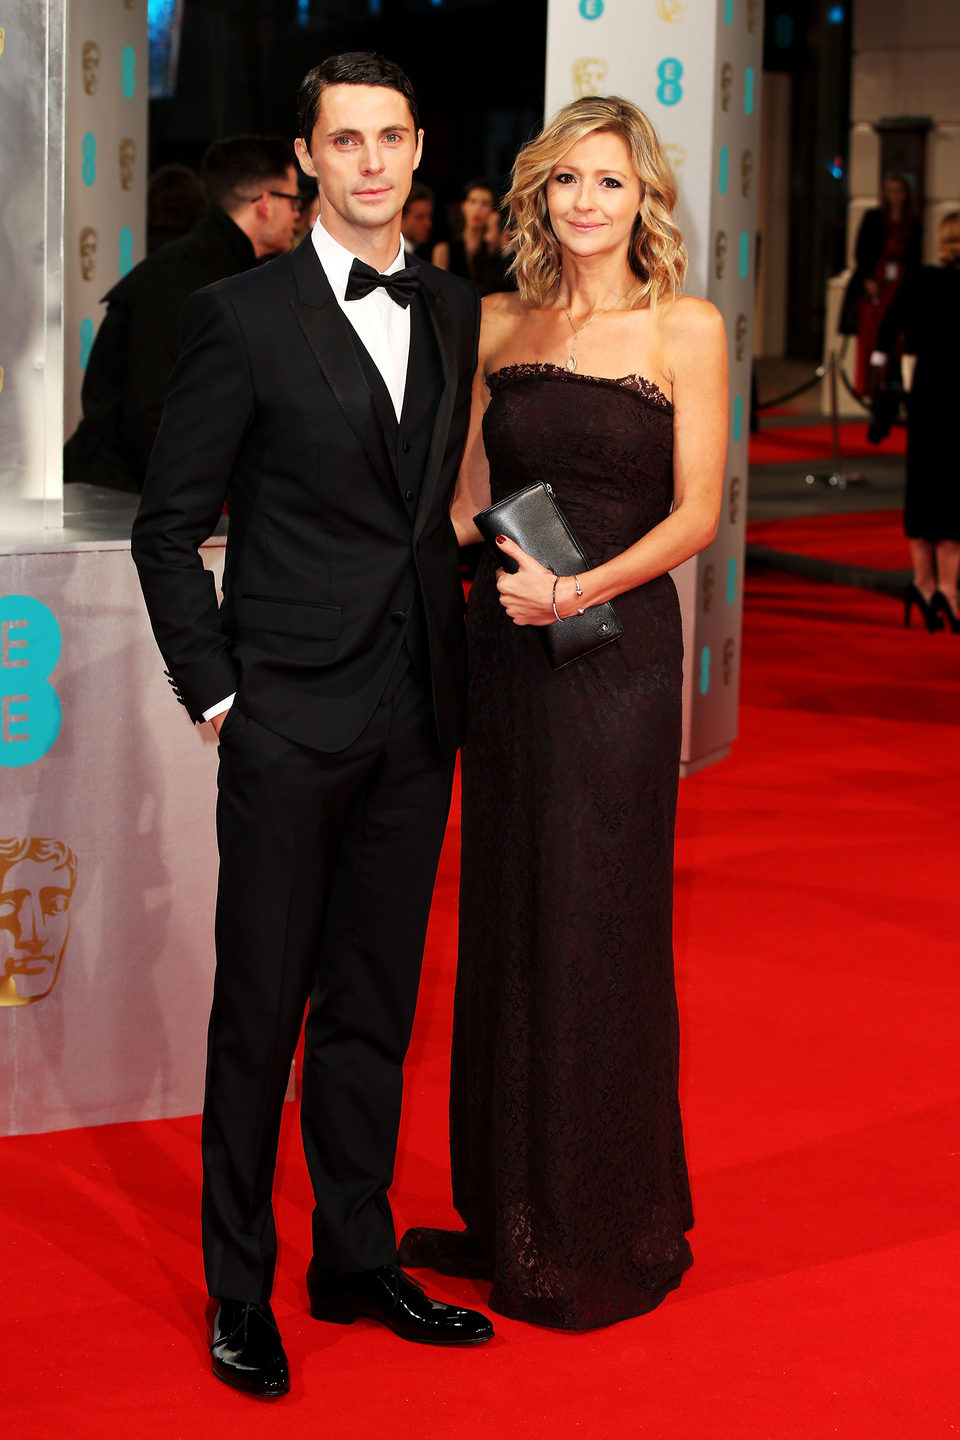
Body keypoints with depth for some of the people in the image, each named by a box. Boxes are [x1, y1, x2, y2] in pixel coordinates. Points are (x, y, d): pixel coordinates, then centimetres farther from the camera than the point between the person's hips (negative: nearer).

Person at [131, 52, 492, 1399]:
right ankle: (240, 1289, 15)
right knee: (261, 1007, 3)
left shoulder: (455, 314, 9)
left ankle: (357, 1258, 26)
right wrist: (214, 690, -7)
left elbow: (452, 504, 13)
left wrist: (455, 670, 5)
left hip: (417, 717, 5)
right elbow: (168, 525, -4)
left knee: (375, 1005, 13)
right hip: (291, 717, -5)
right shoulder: (244, 316, -6)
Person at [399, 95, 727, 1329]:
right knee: (502, 920, 10)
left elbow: (696, 511, -6)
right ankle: (504, 1210, 24)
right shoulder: (498, 326, 9)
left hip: (615, 645, -4)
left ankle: (606, 1237, 15)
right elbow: (470, 493, 14)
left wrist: (581, 588, -18)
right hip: (501, 641, 4)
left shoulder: (685, 330, -3)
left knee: (597, 931, 1)